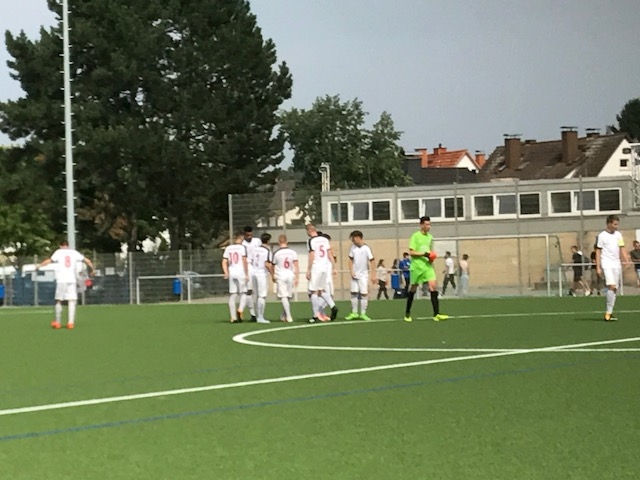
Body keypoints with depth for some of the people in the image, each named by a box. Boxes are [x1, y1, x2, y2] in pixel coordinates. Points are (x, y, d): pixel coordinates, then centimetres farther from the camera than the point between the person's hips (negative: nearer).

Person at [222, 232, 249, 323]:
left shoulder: (228, 248, 11)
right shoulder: (242, 247, -4)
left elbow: (224, 262, 6)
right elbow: (244, 261, -9)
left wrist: (226, 273, 6)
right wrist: (247, 274, -7)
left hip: (231, 273, 4)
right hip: (241, 272, -4)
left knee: (232, 295, 6)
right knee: (243, 293, 7)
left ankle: (233, 317, 4)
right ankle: (240, 309, -18)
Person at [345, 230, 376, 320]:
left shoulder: (366, 248, -11)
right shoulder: (353, 248, 2)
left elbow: (372, 262, -10)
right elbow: (351, 260, 11)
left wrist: (374, 275, -13)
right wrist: (351, 271, -2)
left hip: (363, 275, -4)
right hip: (354, 275, 4)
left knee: (364, 294, -4)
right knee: (354, 293, 3)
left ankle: (363, 314, 1)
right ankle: (354, 313, 11)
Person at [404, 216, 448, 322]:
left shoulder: (430, 237, 11)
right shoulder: (415, 236, -6)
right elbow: (411, 252, -11)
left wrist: (431, 257, 1)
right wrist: (423, 254, -22)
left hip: (427, 266, 4)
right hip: (416, 266, -4)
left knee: (433, 286, -12)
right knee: (413, 289, 5)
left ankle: (436, 314, -17)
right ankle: (407, 313, 22)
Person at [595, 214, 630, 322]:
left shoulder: (618, 235, 12)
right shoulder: (602, 236, -3)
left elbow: (622, 249, 15)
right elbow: (598, 252, -2)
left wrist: (627, 261, 2)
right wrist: (598, 267, -8)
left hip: (617, 265, 6)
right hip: (607, 265, -6)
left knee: (614, 289, 3)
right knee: (611, 286, -19)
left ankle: (609, 313, 7)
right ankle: (608, 312, -17)